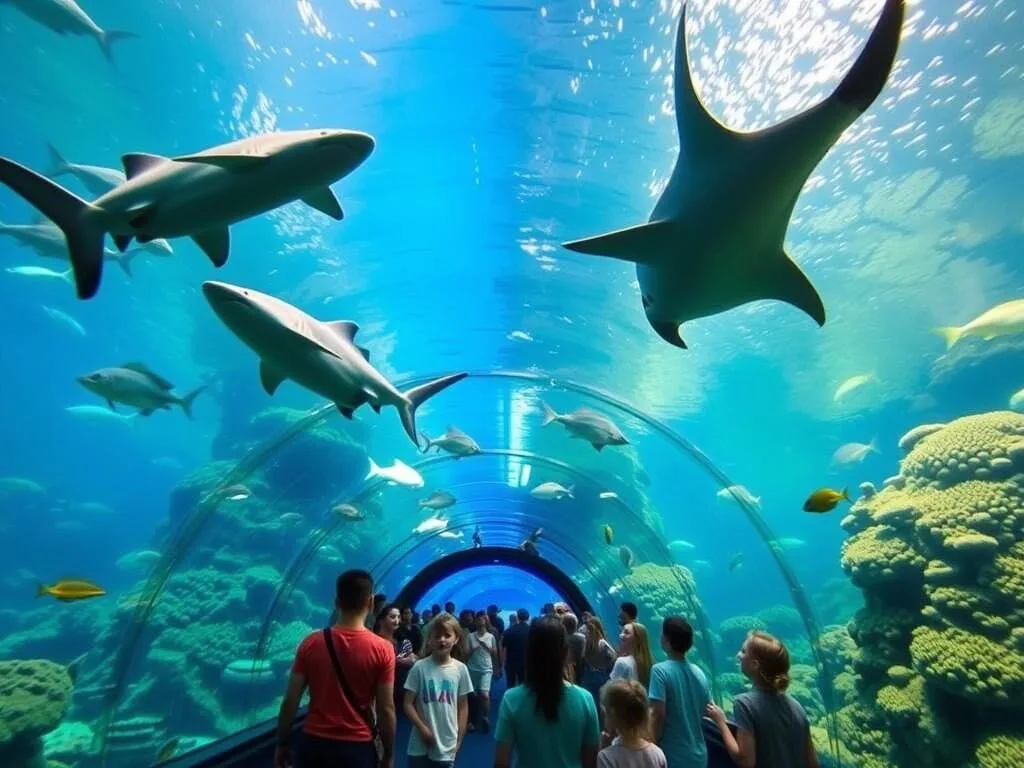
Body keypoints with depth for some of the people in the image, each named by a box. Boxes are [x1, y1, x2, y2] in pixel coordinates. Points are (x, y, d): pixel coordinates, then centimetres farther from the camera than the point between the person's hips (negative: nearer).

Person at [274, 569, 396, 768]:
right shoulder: (382, 649, -14)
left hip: (315, 744, 2)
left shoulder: (311, 643, -8)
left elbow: (290, 702, -3)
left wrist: (282, 744, 10)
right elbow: (386, 710, -9)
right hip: (358, 748, -2)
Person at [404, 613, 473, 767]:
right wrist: (422, 728, -13)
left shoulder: (460, 669, -4)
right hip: (421, 744, -1)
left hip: (447, 744, 1)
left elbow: (463, 707, 4)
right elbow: (408, 704, -6)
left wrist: (459, 739, 3)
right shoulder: (420, 667, -10)